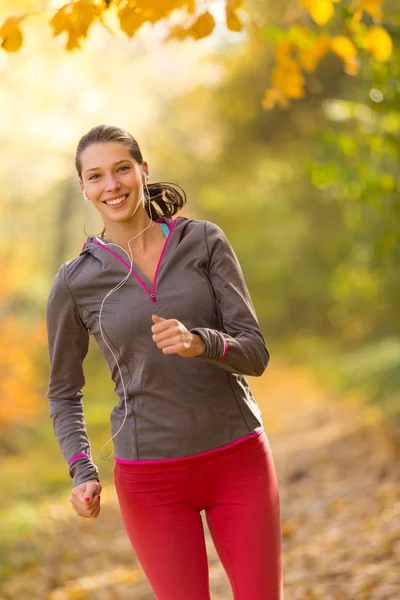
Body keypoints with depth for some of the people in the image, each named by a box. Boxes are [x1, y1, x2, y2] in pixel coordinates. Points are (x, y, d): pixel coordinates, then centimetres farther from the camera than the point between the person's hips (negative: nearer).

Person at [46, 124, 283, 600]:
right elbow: (63, 392, 10)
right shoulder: (74, 282, -1)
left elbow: (255, 355, -6)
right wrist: (83, 474, -7)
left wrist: (199, 343, -28)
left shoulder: (205, 242, -1)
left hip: (238, 459, 1)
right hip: (153, 479, -1)